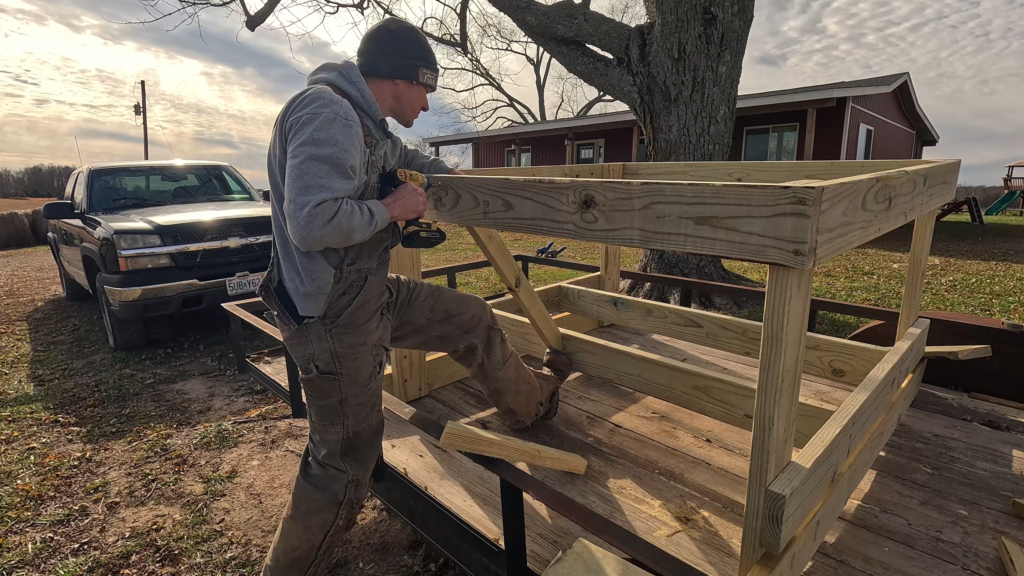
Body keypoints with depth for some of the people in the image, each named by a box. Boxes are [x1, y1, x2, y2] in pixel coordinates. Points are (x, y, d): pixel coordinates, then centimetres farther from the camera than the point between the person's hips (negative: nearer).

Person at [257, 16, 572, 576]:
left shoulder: (364, 121, 11)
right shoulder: (327, 114, -21)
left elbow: (403, 155, 34)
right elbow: (312, 222, -32)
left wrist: (452, 175, 38)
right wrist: (392, 208, -18)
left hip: (371, 292, 10)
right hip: (332, 317, -10)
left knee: (474, 320, 15)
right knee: (345, 461, 4)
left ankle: (533, 401, 38)